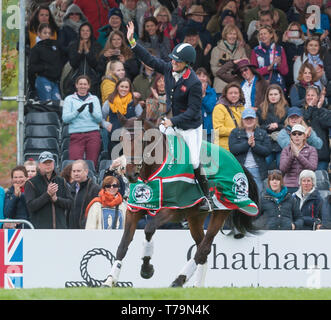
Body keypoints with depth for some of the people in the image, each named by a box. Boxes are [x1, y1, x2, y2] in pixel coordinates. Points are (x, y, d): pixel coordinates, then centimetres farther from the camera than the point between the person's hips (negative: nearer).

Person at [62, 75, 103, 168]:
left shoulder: (94, 99, 14)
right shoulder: (69, 99, 9)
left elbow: (99, 119, 5)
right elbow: (65, 118, -3)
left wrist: (92, 111, -16)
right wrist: (78, 111, -18)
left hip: (93, 135, 1)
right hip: (76, 135, -1)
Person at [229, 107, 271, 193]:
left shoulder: (262, 133, 11)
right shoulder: (235, 133, 9)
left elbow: (267, 151, 0)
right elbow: (233, 149, -7)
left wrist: (254, 145, -15)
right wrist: (247, 143, -16)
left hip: (257, 169, 1)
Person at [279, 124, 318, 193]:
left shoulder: (311, 150, 7)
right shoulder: (286, 150, 11)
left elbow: (312, 168, -8)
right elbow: (282, 169, -3)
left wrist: (298, 155, -14)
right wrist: (292, 154, -16)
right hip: (289, 187, 1)